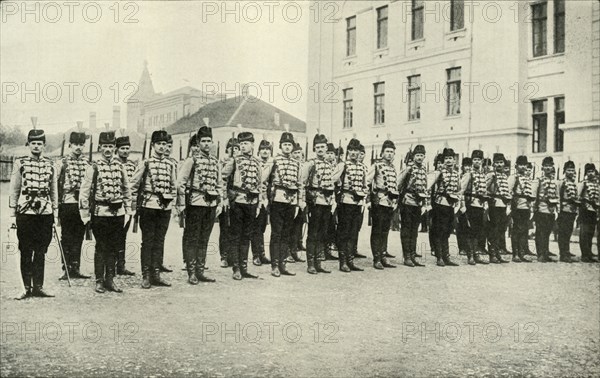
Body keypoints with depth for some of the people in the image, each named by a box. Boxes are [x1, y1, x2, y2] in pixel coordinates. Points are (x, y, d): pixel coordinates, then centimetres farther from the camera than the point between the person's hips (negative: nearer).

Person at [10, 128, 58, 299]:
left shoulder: (50, 165, 8)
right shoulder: (20, 163, 3)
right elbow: (14, 190, 4)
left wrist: (54, 212, 10)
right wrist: (13, 213, -1)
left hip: (45, 214, 2)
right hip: (25, 213, -2)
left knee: (41, 253, 5)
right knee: (26, 253, 3)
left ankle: (38, 287, 12)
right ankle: (27, 288, 10)